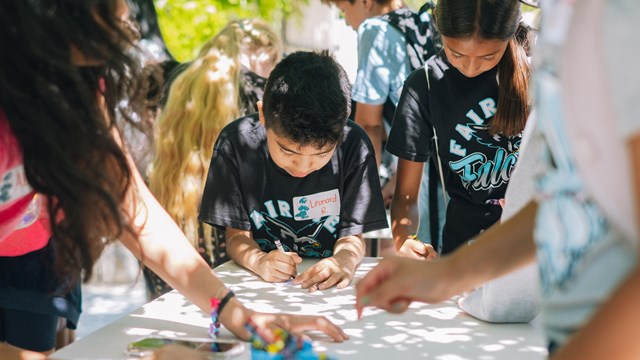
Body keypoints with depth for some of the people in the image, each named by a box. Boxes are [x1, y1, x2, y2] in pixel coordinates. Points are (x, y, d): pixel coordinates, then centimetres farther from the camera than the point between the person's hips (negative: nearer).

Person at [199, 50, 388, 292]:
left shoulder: (353, 145, -11)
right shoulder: (235, 143, -12)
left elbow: (351, 234, -5)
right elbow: (237, 234, -6)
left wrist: (344, 259, -28)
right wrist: (258, 261, -28)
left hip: (327, 286, 0)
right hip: (259, 289, 0)